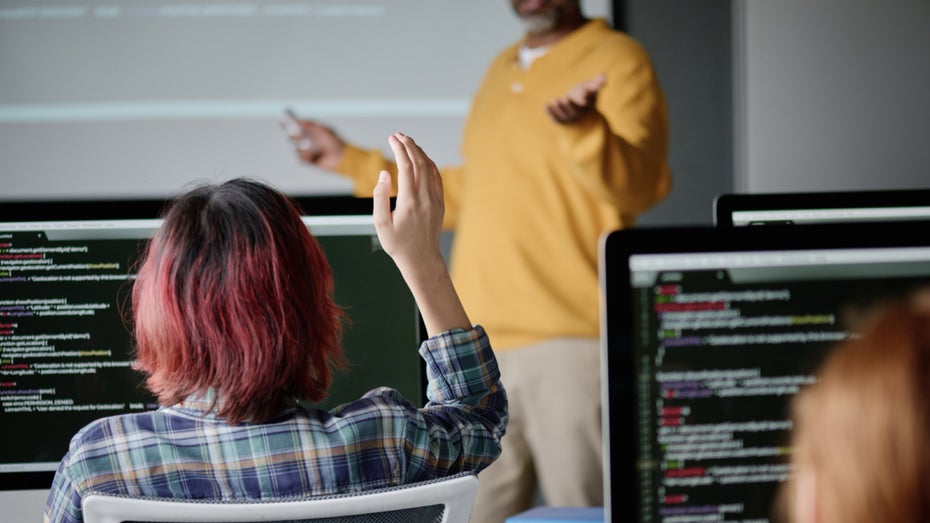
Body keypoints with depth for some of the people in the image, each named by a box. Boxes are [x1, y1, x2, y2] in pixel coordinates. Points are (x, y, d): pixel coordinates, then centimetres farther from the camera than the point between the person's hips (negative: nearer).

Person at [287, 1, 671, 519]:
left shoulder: (617, 60, -1)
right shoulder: (502, 69, 22)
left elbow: (646, 184, -16)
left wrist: (583, 127, -35)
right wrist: (354, 162, 30)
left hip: (569, 337, -7)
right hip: (482, 340, 7)